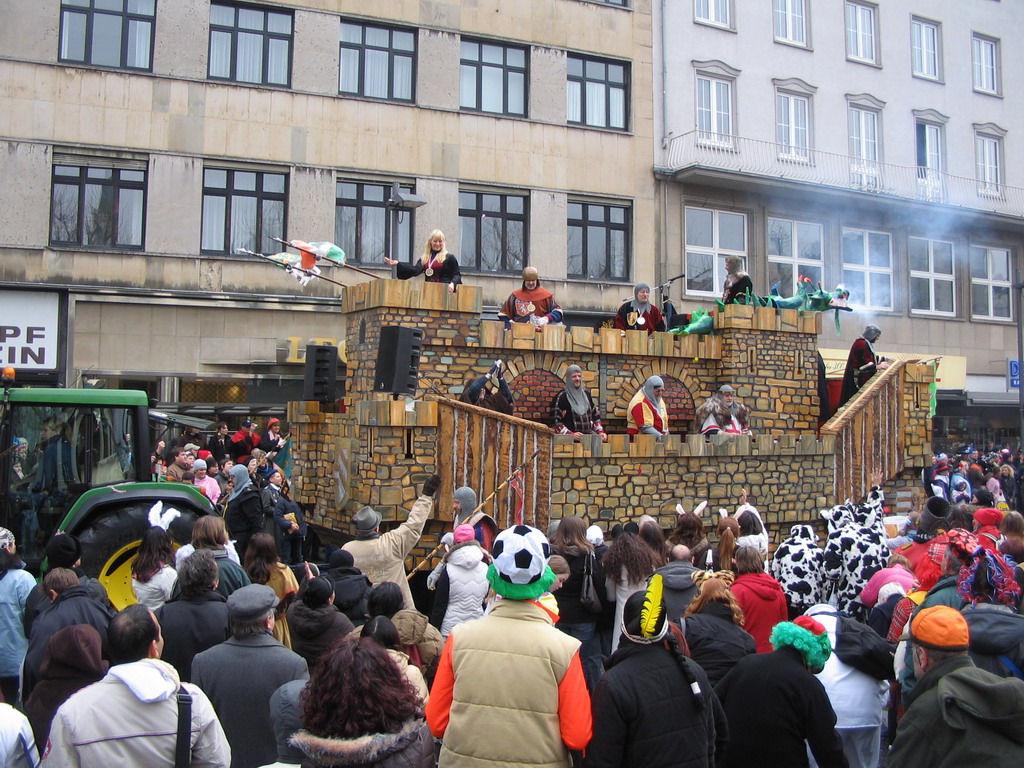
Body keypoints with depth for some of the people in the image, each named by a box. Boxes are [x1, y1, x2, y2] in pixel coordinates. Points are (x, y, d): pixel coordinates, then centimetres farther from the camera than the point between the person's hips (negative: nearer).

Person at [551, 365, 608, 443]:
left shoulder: (586, 395, 18)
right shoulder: (561, 397, 0)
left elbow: (595, 415, 24)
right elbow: (555, 421, -6)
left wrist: (600, 431, 9)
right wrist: (571, 434, -17)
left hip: (589, 434, 5)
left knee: (602, 440, -21)